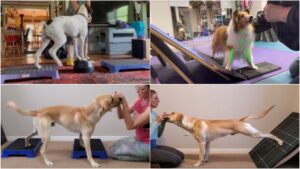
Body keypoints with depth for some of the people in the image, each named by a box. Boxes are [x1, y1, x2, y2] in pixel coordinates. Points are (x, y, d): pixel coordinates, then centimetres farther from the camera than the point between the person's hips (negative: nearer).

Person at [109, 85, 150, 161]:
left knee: (114, 151, -6)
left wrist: (124, 103, -33)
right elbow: (121, 116, 1)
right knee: (113, 147, 12)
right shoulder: (139, 100, -3)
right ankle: (145, 155, 12)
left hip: (147, 144, -9)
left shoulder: (150, 108, -28)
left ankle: (148, 157, 0)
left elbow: (130, 126, -28)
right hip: (139, 139, 9)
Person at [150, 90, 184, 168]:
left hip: (154, 146, 9)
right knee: (176, 160, -14)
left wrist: (163, 122, 0)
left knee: (181, 155, 10)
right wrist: (157, 122, -19)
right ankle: (151, 164, 1)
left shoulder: (154, 113, 8)